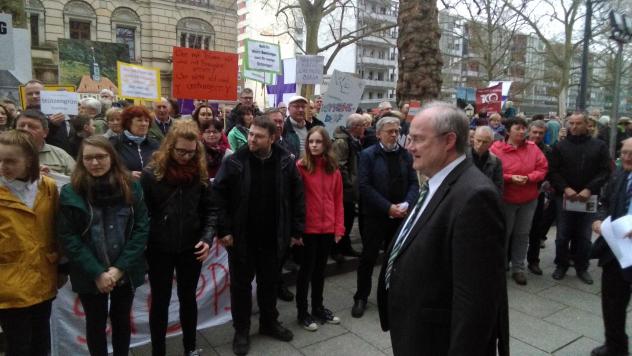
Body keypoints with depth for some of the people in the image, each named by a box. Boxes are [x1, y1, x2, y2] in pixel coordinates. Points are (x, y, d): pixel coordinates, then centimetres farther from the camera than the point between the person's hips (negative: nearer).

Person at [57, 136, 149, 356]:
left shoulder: (131, 188, -4)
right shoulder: (71, 193, -8)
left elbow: (142, 228, -6)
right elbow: (67, 238, -10)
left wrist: (120, 268, -13)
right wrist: (97, 273, -15)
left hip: (126, 273, 1)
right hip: (90, 275, -1)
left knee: (122, 320, 18)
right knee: (96, 323, 15)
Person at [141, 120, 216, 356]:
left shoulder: (200, 173, -3)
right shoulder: (151, 173, -11)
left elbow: (210, 210, 1)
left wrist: (207, 238, -11)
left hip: (190, 249, 2)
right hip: (159, 250, -2)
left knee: (188, 298, 17)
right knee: (160, 301, 13)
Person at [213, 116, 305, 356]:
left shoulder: (286, 162, -6)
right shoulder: (235, 162, -11)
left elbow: (297, 197, 0)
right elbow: (218, 194, -8)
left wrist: (296, 230, -1)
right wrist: (223, 229, -12)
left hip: (273, 237, 2)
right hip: (241, 237, -1)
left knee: (270, 282, 19)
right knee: (241, 284, 13)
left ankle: (269, 323, 40)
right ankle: (241, 331, 31)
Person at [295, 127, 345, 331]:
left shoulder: (334, 170, 4)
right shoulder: (300, 167, -10)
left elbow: (338, 201, 6)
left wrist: (339, 227, 2)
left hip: (328, 228, 4)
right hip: (308, 228, -4)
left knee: (320, 268, 18)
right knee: (306, 269, 8)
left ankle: (318, 308, 34)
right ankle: (302, 313, 24)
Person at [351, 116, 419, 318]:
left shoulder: (405, 155, 6)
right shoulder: (368, 155, -5)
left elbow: (414, 183, 4)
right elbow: (364, 186, -13)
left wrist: (406, 204, -14)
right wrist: (388, 207, -17)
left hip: (401, 216, 4)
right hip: (375, 216, -3)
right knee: (368, 258, 6)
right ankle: (361, 298, 21)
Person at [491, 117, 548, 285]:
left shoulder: (533, 148, 1)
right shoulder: (497, 148, -11)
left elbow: (542, 169, 1)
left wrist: (528, 178, -16)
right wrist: (510, 178, -24)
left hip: (529, 200, 4)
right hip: (505, 199, -3)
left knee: (522, 234, 11)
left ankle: (518, 268, 23)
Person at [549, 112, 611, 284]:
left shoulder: (599, 146, 4)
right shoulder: (560, 146, 2)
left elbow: (605, 171, -2)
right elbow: (553, 172, -2)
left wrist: (589, 190, -13)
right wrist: (565, 189, -15)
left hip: (588, 197, 0)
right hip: (564, 197, 0)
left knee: (584, 236, 9)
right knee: (563, 235, 6)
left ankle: (582, 267, 24)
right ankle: (561, 265, 22)